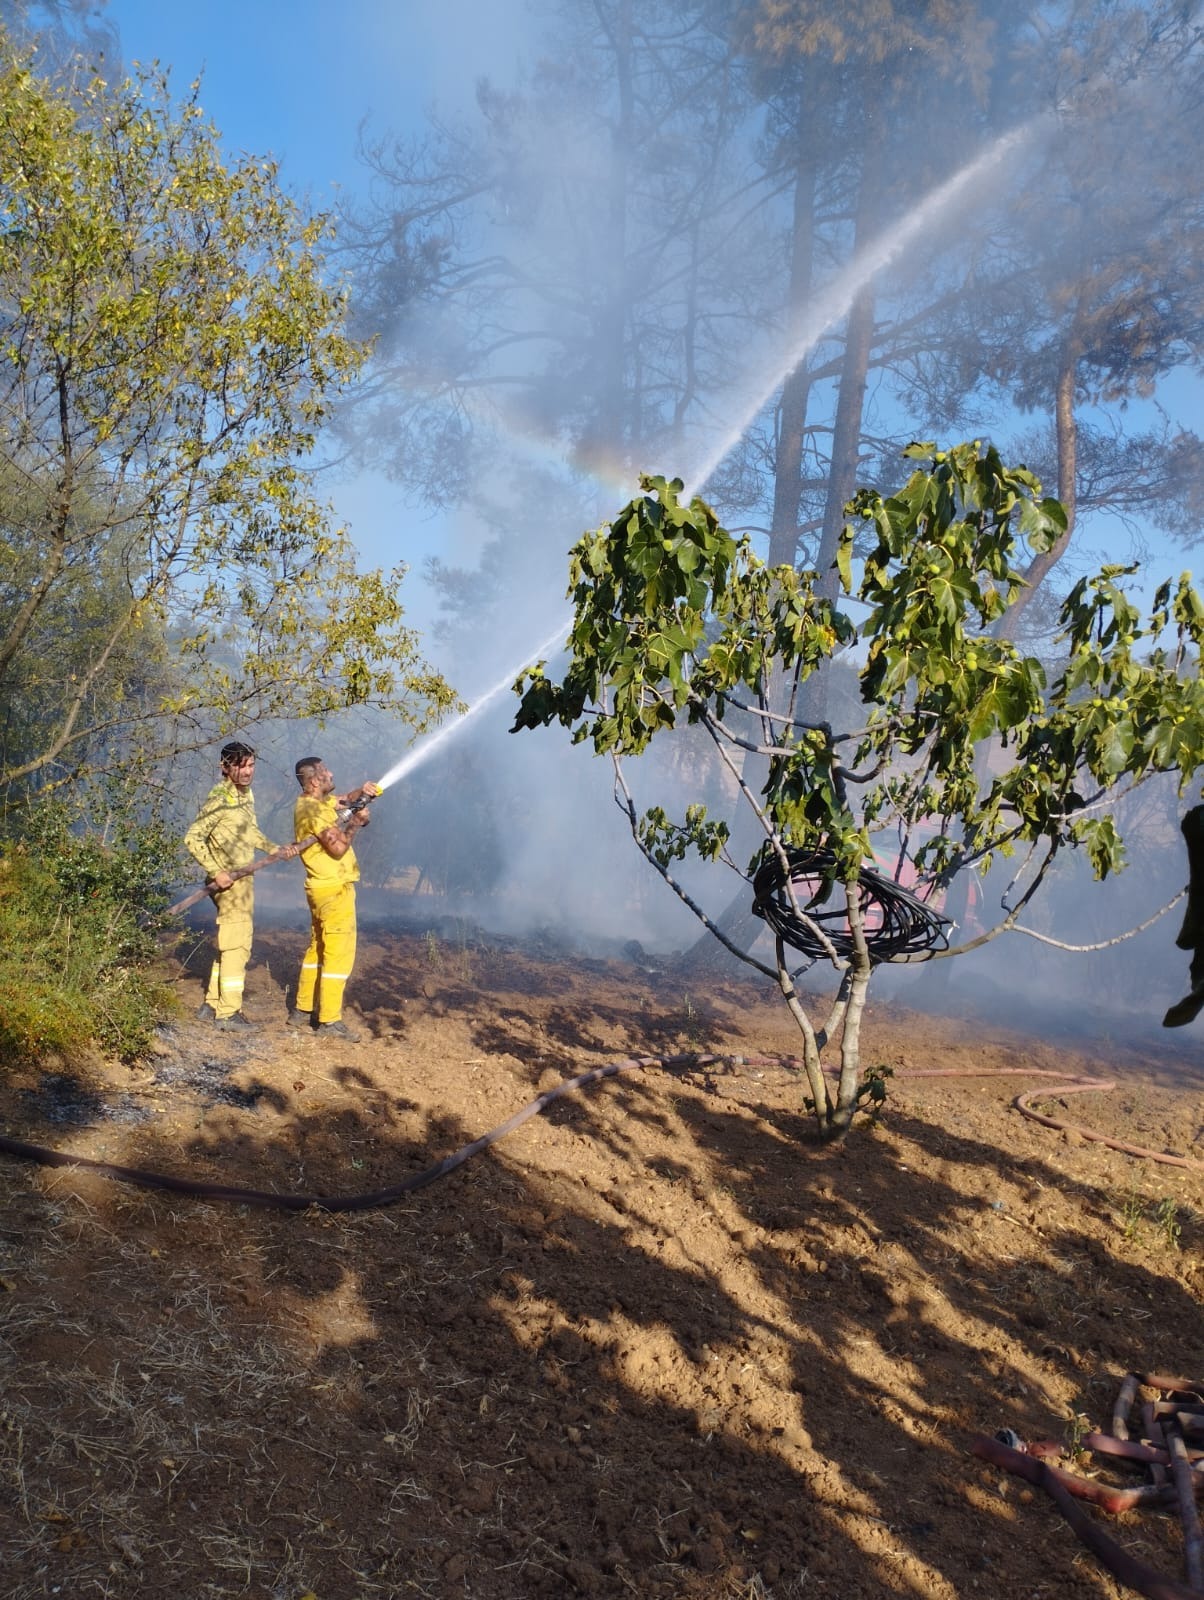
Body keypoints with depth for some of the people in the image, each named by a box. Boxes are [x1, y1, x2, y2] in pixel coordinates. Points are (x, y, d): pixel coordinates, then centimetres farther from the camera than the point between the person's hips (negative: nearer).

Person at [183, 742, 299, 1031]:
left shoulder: (246, 794, 10)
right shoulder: (219, 798, -16)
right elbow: (192, 839, -19)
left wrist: (276, 849, 11)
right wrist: (216, 872, -23)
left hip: (243, 878, 9)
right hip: (229, 881, -9)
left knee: (229, 942, 16)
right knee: (237, 944, -6)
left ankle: (212, 1004, 26)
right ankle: (228, 1013, 2)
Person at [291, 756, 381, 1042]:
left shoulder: (318, 802, 11)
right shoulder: (313, 810, -18)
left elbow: (344, 800, 26)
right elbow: (338, 848, -24)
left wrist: (362, 791, 4)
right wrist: (354, 823, -10)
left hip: (324, 888, 10)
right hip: (335, 889, -10)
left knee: (318, 949, 17)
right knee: (339, 953, -7)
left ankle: (302, 1010, 24)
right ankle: (329, 1020, -3)